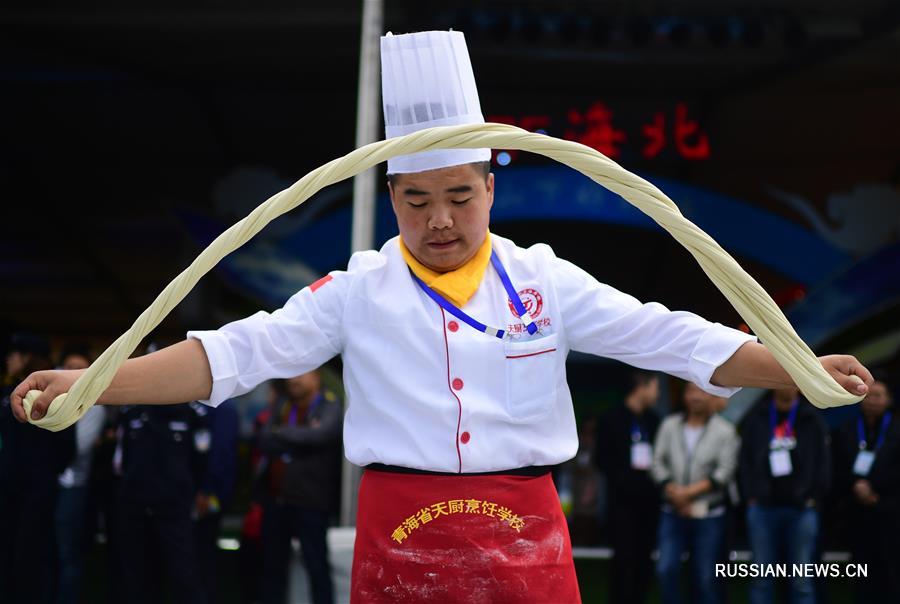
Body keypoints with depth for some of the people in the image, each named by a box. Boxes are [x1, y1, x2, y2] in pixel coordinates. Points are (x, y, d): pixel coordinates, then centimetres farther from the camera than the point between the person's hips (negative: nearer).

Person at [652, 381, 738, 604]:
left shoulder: (725, 431, -4)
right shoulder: (669, 426, 7)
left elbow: (725, 471, -10)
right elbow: (658, 462, 4)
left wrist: (690, 492, -16)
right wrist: (674, 493, -10)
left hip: (709, 515, -3)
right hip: (673, 513, 3)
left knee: (706, 576, 1)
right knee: (666, 569, -7)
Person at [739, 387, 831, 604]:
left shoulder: (812, 420, 6)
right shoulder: (756, 419, 8)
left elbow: (823, 462, 4)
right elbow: (745, 460, 8)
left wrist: (814, 497, -3)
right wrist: (751, 495, -1)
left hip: (802, 508, -1)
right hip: (763, 506, 1)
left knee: (802, 581, 1)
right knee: (761, 579, 4)